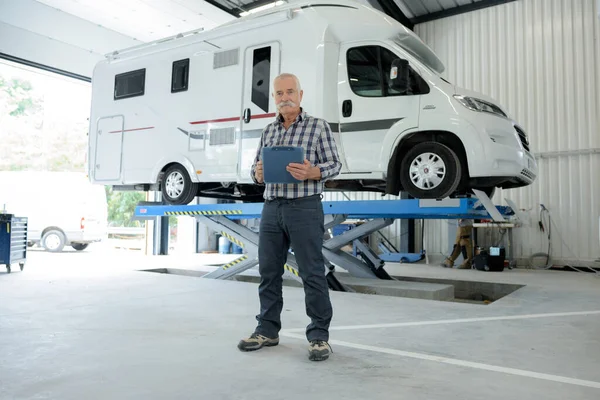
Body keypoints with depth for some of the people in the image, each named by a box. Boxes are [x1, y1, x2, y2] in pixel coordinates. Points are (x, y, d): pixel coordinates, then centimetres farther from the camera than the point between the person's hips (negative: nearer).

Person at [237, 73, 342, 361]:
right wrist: (258, 173, -5)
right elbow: (256, 167, 19)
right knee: (268, 272, 10)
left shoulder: (318, 126, 2)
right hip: (271, 208, 5)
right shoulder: (268, 131, 17)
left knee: (312, 273, -3)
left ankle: (319, 335, 8)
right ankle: (267, 330, 23)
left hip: (304, 208, -5)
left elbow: (335, 163, -1)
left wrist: (312, 172, -20)